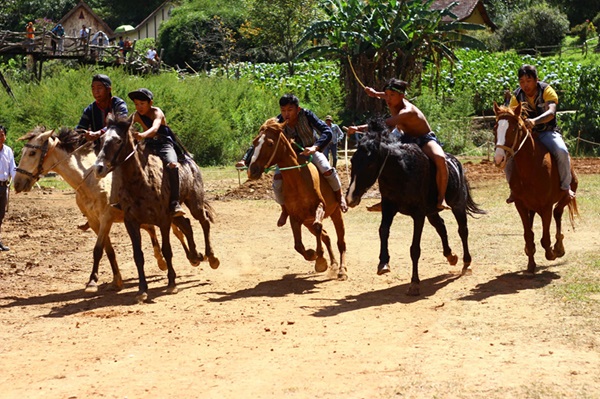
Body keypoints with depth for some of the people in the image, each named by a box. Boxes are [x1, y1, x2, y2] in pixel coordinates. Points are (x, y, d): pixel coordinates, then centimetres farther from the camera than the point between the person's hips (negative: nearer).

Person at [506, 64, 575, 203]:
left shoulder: (546, 90, -14)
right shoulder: (517, 96, -4)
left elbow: (551, 112, -31)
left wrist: (535, 121, -50)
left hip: (547, 132, -3)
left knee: (562, 152, -32)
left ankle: (566, 186, -9)